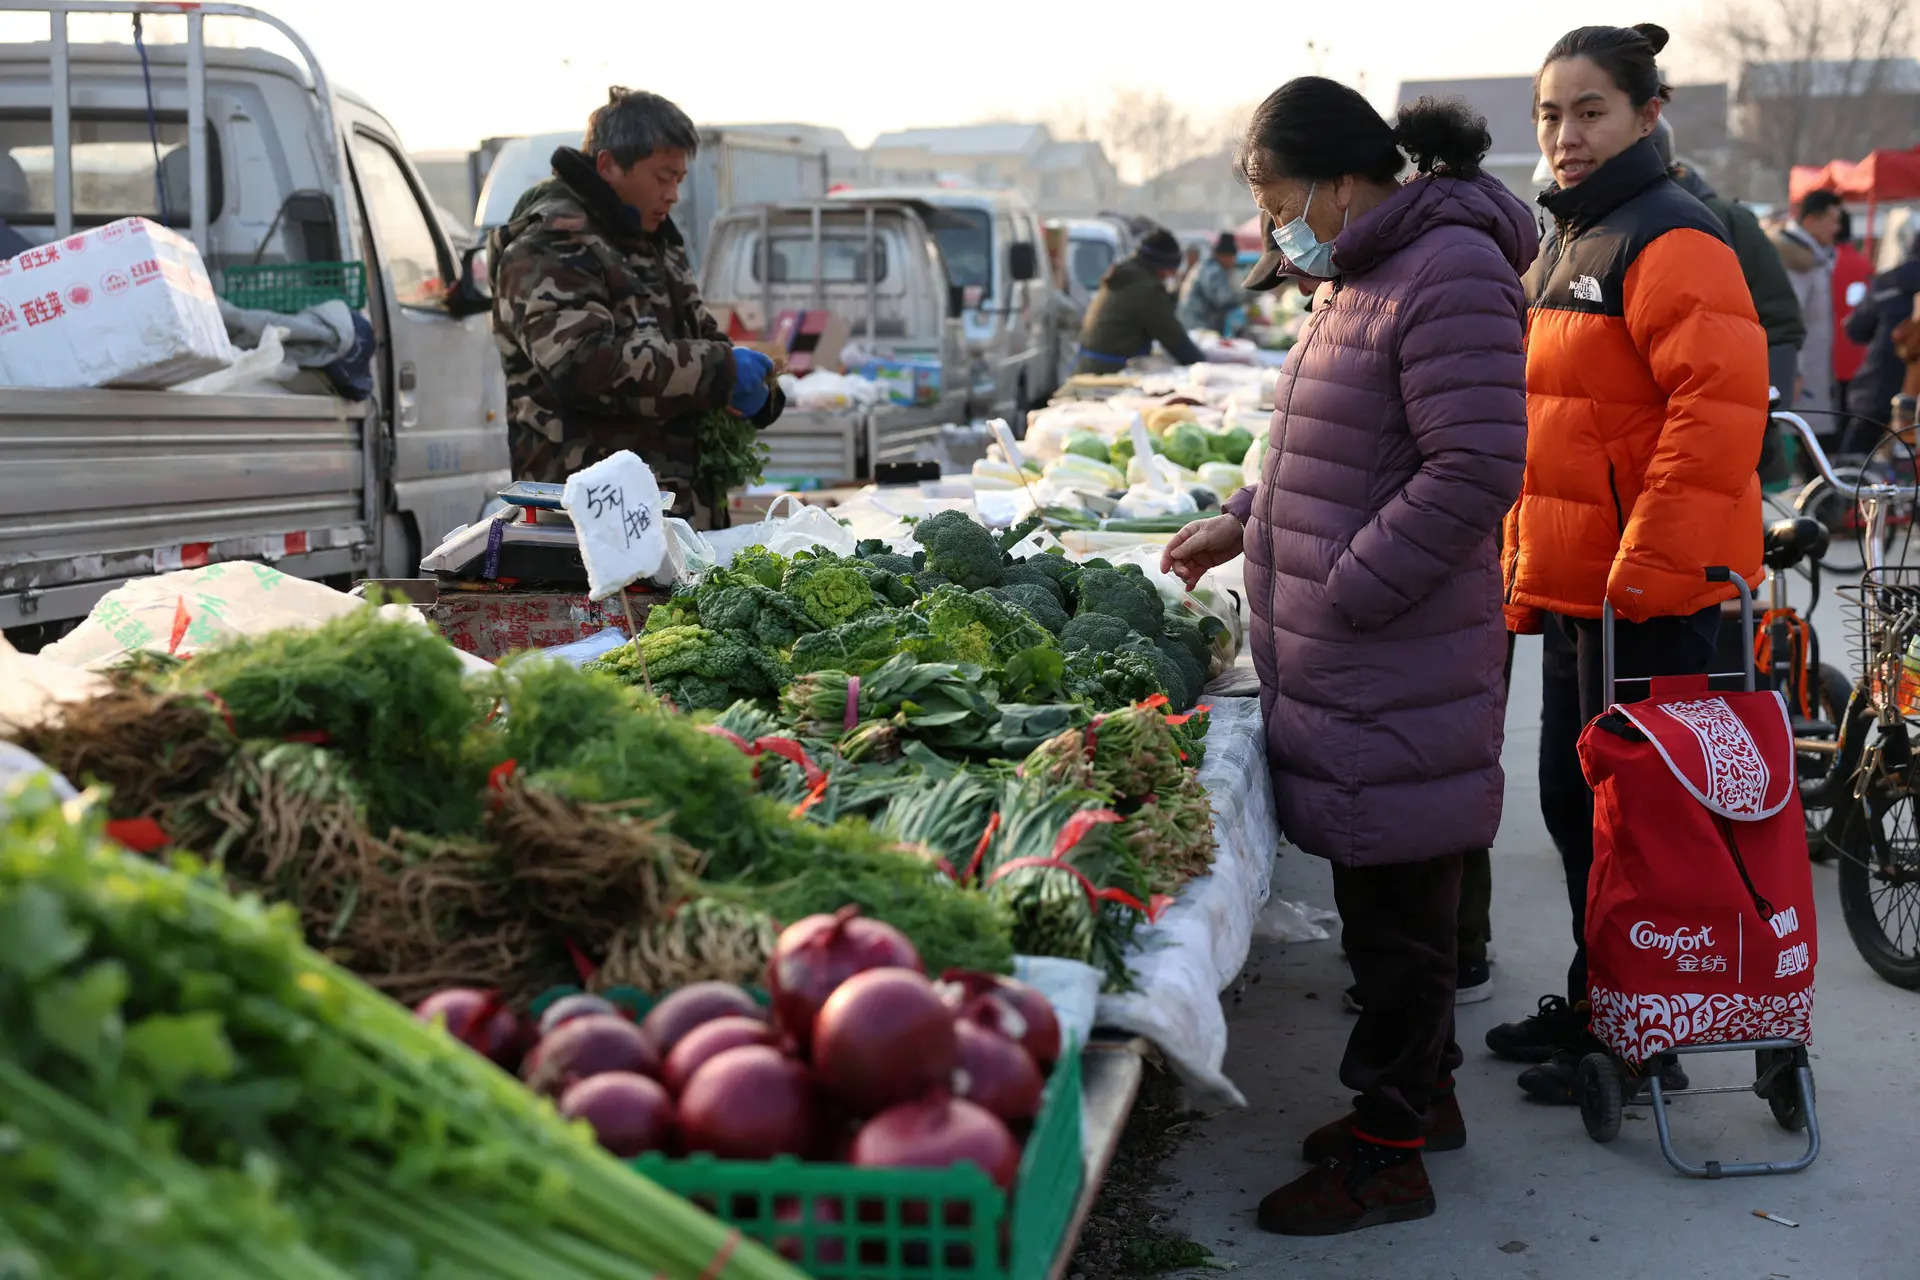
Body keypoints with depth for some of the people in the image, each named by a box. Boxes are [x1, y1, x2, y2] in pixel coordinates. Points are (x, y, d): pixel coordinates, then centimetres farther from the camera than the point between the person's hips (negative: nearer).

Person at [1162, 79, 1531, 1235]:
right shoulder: (1372, 274, 16)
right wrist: (1244, 526, 18)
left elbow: (1475, 469, -22)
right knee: (1387, 895, 19)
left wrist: (1344, 592, -20)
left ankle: (1388, 1156, 13)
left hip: (1395, 667, -10)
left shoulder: (1452, 272, -16)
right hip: (1346, 662, 10)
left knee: (1396, 903, 1)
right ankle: (1424, 1092, 34)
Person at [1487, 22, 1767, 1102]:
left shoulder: (1670, 239, -13)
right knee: (1576, 807, 18)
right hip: (1577, 591, 10)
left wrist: (1653, 560, -24)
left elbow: (1721, 402, -23)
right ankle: (1592, 1005, 33)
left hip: (1650, 597, -10)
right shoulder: (1571, 245, 17)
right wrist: (1528, 573, 22)